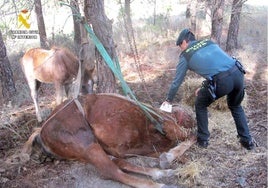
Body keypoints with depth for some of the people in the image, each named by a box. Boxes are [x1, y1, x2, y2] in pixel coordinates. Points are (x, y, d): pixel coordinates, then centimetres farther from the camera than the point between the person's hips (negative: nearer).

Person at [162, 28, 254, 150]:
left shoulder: (185, 56, 13)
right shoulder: (209, 42, 27)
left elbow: (177, 81, 19)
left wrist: (169, 100, 33)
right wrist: (204, 88, 37)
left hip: (221, 81, -5)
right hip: (237, 73, 5)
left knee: (200, 105, 23)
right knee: (235, 106, 31)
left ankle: (203, 140, 27)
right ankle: (247, 141, 32)